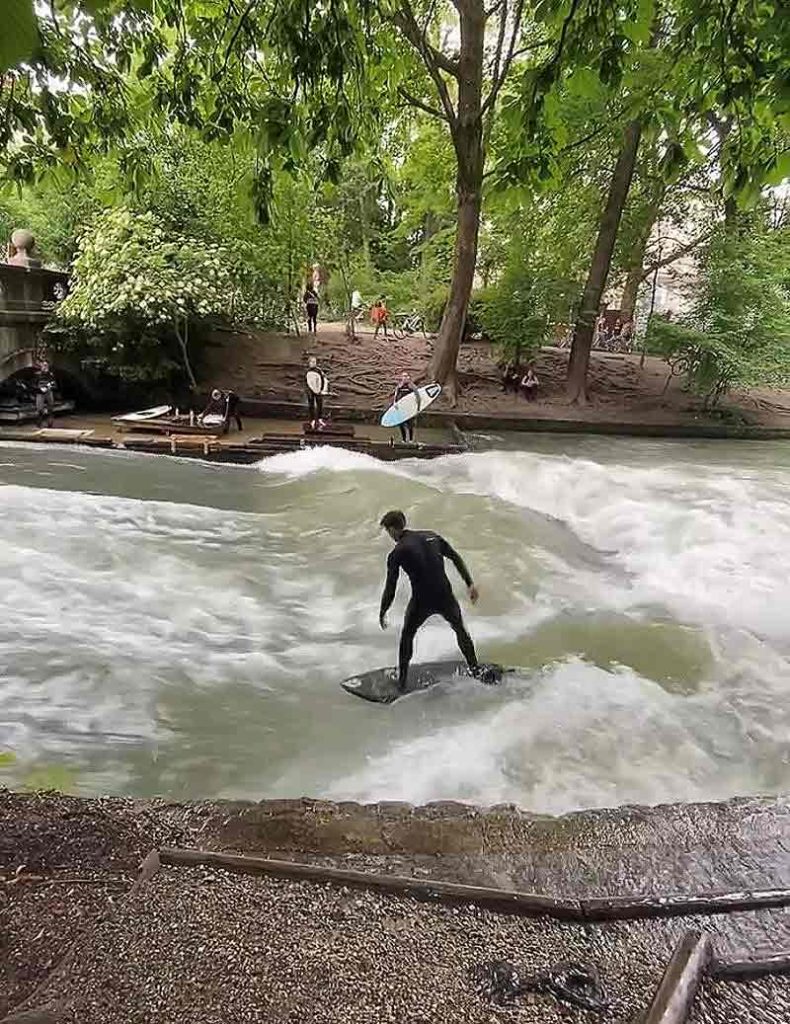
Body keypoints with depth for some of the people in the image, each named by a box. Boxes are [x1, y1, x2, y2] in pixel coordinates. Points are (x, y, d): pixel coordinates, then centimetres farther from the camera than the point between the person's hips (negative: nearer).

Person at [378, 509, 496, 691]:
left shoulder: (396, 553, -6)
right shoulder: (430, 536, 6)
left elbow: (390, 589, -4)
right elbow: (456, 558, 7)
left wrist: (382, 613, 9)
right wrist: (470, 584, 13)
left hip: (421, 601, -3)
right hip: (445, 597, 3)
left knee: (407, 635, 24)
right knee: (460, 630, 30)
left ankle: (402, 680, 28)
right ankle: (476, 669, 37)